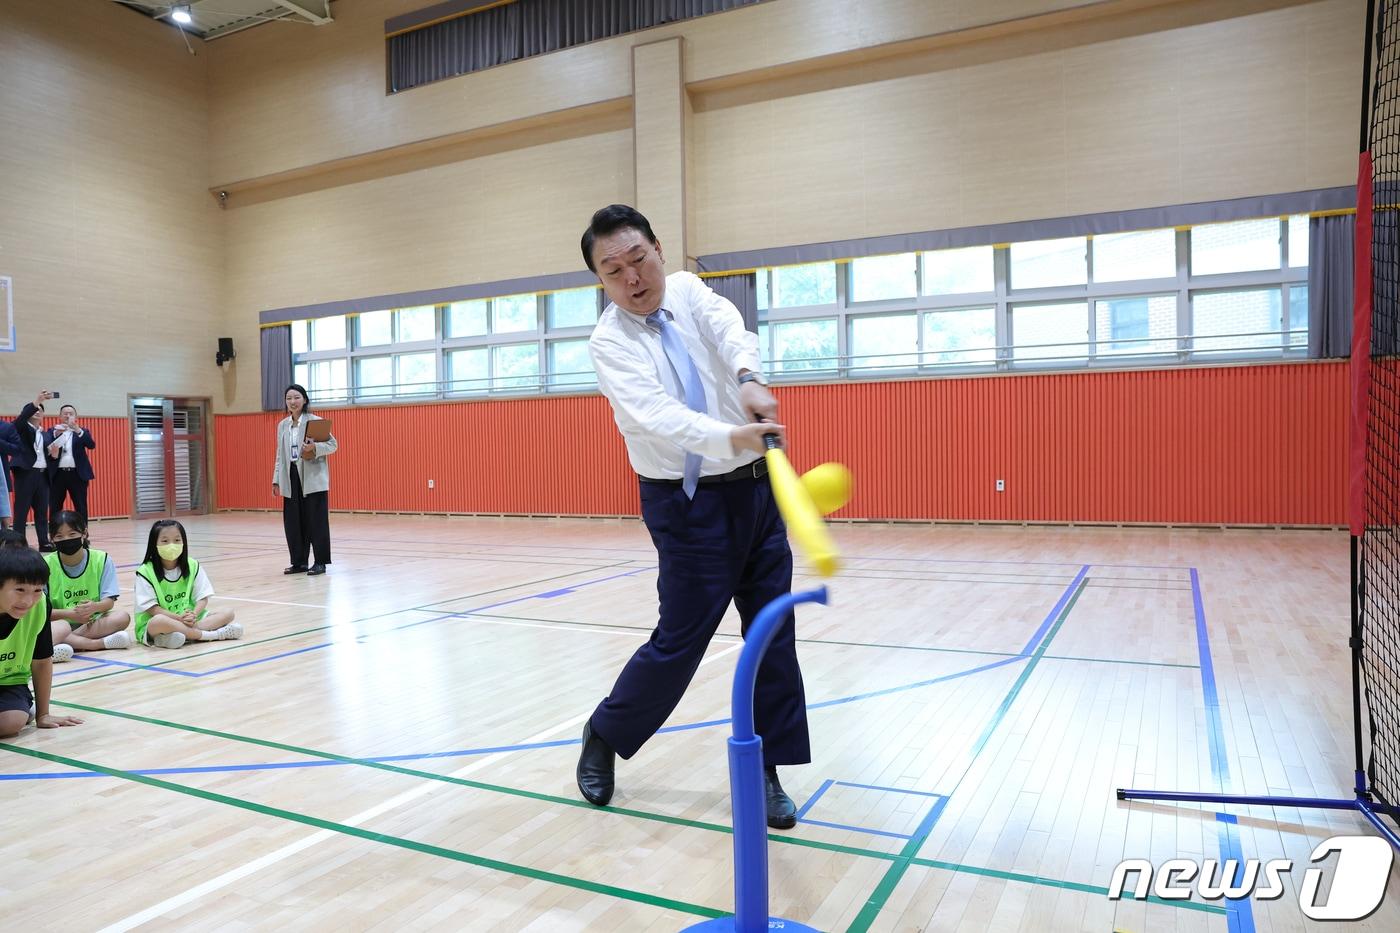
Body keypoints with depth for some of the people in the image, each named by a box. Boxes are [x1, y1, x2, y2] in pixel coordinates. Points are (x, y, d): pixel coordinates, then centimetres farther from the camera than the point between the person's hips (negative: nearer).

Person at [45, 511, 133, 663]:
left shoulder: (101, 559, -2)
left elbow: (109, 601, -6)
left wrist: (95, 607, -29)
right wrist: (69, 614, -23)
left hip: (92, 622, 2)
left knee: (122, 617, -28)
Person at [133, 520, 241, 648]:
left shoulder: (192, 566, 3)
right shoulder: (146, 572, -7)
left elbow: (202, 598, 1)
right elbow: (152, 608, -12)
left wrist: (193, 615, -21)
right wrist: (179, 617, -26)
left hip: (189, 619, 5)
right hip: (152, 626, -5)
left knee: (228, 613, -12)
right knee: (159, 621, -39)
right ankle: (210, 635, -29)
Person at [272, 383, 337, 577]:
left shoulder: (316, 421, -4)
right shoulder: (282, 425, 12)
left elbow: (333, 444, -4)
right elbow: (280, 455, 16)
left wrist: (315, 447, -22)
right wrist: (276, 480, 11)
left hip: (313, 478, -5)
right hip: (291, 479, 5)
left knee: (316, 521, -2)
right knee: (293, 522, 7)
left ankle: (320, 562, 5)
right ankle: (299, 562, 17)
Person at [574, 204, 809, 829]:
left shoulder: (685, 290, 4)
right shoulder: (609, 343, -11)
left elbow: (729, 329, -17)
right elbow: (658, 416, -28)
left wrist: (748, 379, -39)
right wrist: (732, 438, -45)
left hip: (756, 488, 5)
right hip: (689, 504, -5)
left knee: (774, 632, 6)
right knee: (681, 639, -1)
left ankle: (765, 769, 20)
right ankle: (604, 737, 26)